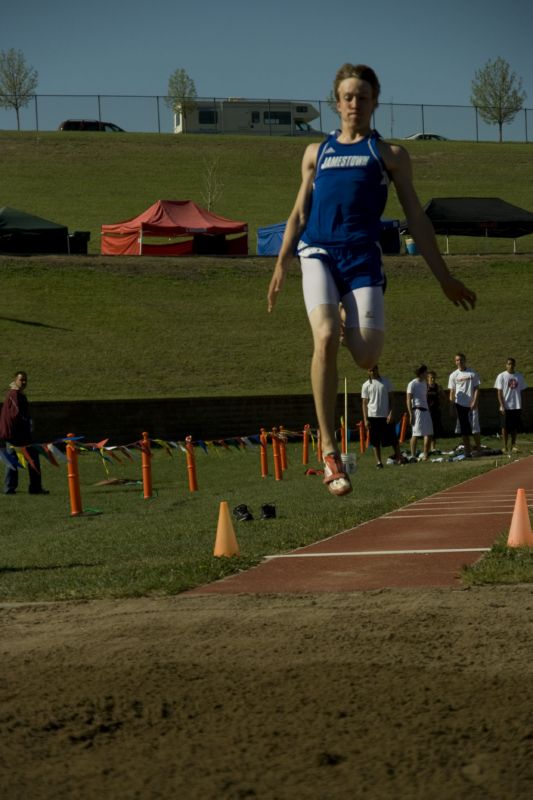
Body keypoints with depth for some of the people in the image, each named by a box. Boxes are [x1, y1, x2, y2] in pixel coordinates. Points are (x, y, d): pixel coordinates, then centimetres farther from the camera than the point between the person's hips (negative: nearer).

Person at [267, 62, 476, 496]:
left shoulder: (390, 154, 16)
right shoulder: (316, 151, 21)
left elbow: (416, 218, 16)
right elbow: (299, 213, 23)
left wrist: (444, 277, 12)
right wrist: (281, 265, 11)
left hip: (362, 255, -1)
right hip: (318, 251, 1)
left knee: (367, 357, -16)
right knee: (325, 339, -24)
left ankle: (352, 325, 26)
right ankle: (330, 452, -20)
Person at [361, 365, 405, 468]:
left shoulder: (386, 381, 4)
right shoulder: (366, 385, 4)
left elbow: (391, 398, 4)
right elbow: (364, 403, 4)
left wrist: (391, 413, -6)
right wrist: (365, 419, -3)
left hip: (386, 416, 0)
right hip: (373, 416, 0)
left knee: (393, 439, 1)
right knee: (375, 441, 0)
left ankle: (400, 458, 10)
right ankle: (379, 462, 5)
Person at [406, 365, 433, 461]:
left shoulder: (424, 384, 18)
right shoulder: (412, 384, -6)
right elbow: (409, 400, -10)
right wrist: (411, 414, -16)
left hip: (425, 410, 8)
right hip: (417, 410, -8)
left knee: (429, 433, 5)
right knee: (416, 434, -8)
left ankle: (425, 455, 12)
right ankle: (413, 456, -5)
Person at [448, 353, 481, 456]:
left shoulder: (472, 373, 2)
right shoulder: (453, 375, 6)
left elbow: (476, 388, 1)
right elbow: (452, 391, 7)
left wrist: (475, 401, -11)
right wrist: (452, 405, -3)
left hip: (471, 404, -2)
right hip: (459, 404, 2)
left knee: (475, 427, -6)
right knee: (464, 429, 4)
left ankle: (479, 449, 2)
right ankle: (467, 450, 8)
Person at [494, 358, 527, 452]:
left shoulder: (519, 376, 7)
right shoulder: (501, 376, -3)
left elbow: (521, 391, 12)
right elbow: (499, 392, -5)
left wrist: (520, 405, 8)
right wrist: (502, 406, -12)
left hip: (517, 406, 3)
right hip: (506, 407, -3)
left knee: (515, 427, 6)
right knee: (505, 427, 1)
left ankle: (513, 446, 14)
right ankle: (505, 446, 7)